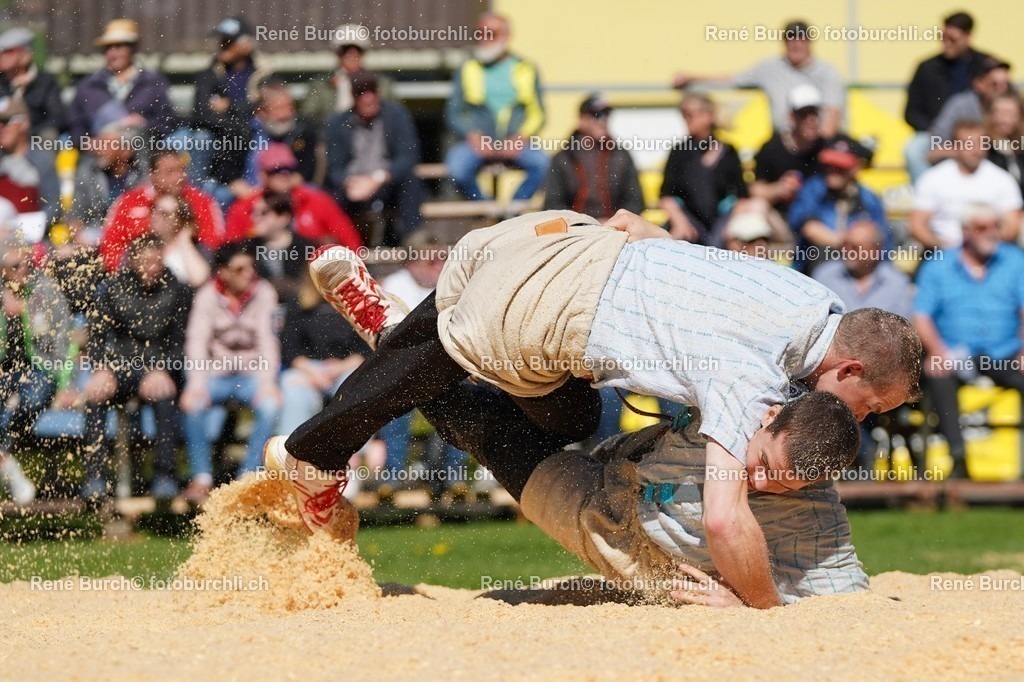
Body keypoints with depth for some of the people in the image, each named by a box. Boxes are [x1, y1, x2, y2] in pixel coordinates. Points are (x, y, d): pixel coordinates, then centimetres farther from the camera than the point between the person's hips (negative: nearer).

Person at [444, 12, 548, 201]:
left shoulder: (525, 70, 11)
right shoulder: (467, 69, 10)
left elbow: (537, 113, 10)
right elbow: (453, 113, 7)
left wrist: (521, 137, -8)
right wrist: (472, 136, -10)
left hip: (516, 143, 1)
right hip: (476, 141, 0)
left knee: (540, 162, -30)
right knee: (457, 168, -32)